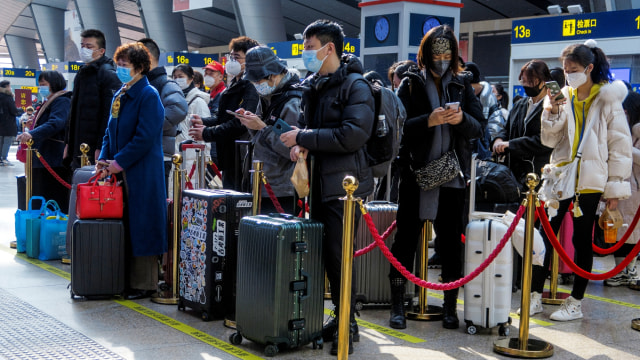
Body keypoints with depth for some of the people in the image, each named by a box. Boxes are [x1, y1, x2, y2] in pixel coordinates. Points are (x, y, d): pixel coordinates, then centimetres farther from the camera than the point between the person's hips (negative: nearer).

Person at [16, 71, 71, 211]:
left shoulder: (62, 101, -10)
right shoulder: (48, 102, 23)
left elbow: (55, 124, -28)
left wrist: (32, 134, -38)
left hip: (53, 162, -11)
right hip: (43, 159, 11)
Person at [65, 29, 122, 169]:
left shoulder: (108, 73, -9)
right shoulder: (82, 74, 18)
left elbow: (110, 115, -17)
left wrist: (101, 147, -21)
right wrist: (68, 143, 19)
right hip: (78, 150, 9)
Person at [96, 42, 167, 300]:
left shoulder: (148, 96, -11)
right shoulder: (119, 96, 14)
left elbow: (144, 138, -17)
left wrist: (117, 163, -15)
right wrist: (103, 159, 3)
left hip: (142, 173, -8)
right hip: (120, 172, 8)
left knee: (140, 225, -2)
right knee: (123, 226, 10)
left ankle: (144, 284, 7)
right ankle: (125, 278, 19)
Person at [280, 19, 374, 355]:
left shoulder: (355, 86, -10)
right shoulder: (312, 86, 14)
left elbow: (354, 135, -21)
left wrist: (304, 138, -17)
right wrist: (301, 143, -1)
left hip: (344, 183, -8)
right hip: (318, 182, 8)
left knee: (338, 255, -6)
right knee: (325, 252, 11)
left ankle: (348, 324, 6)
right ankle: (339, 315, 23)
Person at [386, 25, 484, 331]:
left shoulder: (462, 84, 10)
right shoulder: (411, 84, 4)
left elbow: (479, 127, 5)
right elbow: (399, 126, -6)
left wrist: (462, 119, -16)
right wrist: (428, 121, -22)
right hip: (416, 172, -1)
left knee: (450, 240, 5)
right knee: (406, 237, 1)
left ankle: (450, 306, 15)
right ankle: (397, 306, 10)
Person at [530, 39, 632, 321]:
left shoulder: (608, 99, -2)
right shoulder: (563, 97, 8)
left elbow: (620, 146, -2)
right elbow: (550, 140, 6)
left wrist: (615, 188, -4)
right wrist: (553, 112, -10)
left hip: (590, 181, -3)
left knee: (582, 240, 5)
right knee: (545, 234, 1)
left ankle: (575, 302, 14)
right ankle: (535, 295, 12)